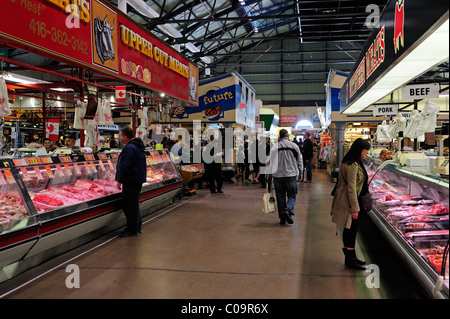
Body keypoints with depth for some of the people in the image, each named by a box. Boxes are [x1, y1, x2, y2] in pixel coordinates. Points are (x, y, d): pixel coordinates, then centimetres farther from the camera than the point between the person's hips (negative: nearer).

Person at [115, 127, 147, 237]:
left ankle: (132, 230, 5)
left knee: (130, 204, -2)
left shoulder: (129, 148, -19)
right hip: (138, 179, 10)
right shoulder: (138, 145, 14)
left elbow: (124, 166, -21)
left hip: (131, 181, -10)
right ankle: (137, 224, 27)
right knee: (134, 203, 18)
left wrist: (119, 180, -14)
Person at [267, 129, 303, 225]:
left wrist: (269, 174, 11)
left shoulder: (275, 147, 0)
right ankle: (288, 210, -17)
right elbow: (300, 161, 7)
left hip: (278, 175, 1)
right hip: (291, 175, -1)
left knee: (280, 197, 9)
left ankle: (282, 218, 11)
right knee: (292, 195, 9)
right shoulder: (294, 146, 2)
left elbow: (268, 162, 0)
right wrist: (300, 174, 17)